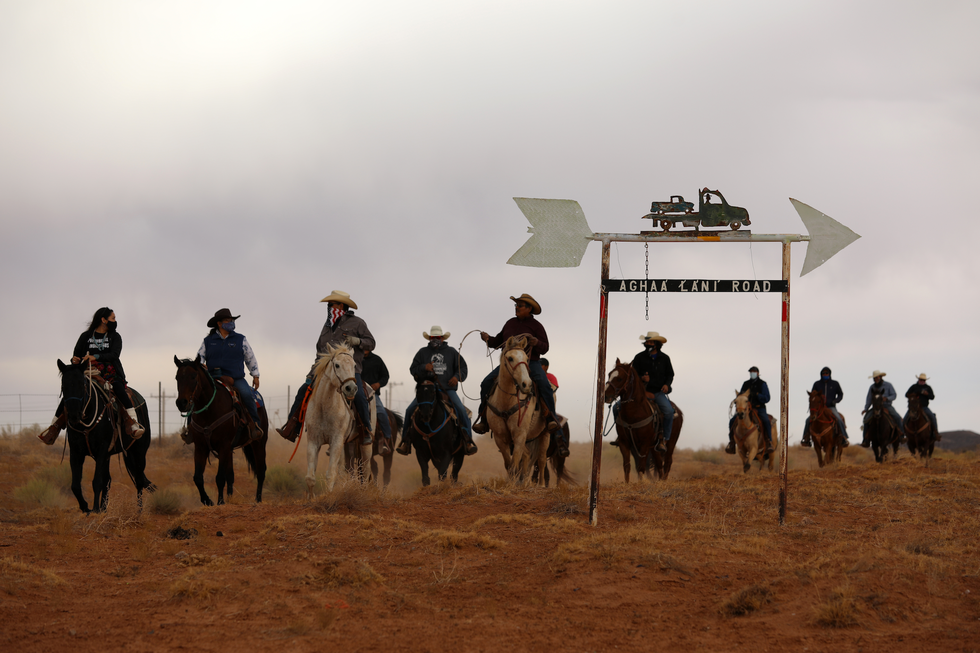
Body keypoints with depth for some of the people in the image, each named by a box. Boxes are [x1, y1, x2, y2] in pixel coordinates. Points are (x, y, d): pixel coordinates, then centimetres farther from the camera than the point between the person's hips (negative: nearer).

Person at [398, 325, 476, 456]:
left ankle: (467, 441, -13)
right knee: (410, 410, -15)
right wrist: (424, 367, -10)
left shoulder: (451, 352, 13)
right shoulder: (423, 352, 13)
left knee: (461, 410, -21)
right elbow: (413, 369, 11)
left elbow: (462, 367, 14)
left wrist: (457, 377, -7)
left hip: (447, 389, -1)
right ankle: (406, 442, -5)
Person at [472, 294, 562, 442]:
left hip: (531, 363, -3)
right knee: (487, 383, -16)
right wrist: (488, 339, -3)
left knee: (544, 384, -32)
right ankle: (484, 419, -9)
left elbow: (544, 349, -3)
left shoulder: (536, 326, 2)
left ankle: (551, 418, -26)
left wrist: (536, 342, -25)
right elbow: (498, 342, 17)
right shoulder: (510, 323, 13)